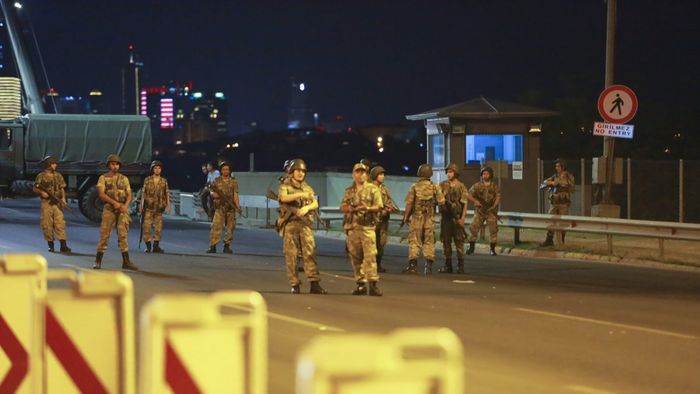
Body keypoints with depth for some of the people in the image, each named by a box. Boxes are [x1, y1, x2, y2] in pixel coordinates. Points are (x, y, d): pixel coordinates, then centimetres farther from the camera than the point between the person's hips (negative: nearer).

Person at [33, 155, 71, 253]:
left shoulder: (58, 176, 10)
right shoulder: (41, 176, 0)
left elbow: (62, 189, 10)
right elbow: (34, 189, 3)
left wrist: (63, 198, -5)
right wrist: (41, 192, -15)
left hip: (57, 203, 2)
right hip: (46, 203, -2)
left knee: (60, 223, -6)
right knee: (47, 224, 1)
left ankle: (63, 246, -11)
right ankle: (50, 244, 14)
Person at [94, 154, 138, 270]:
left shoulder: (124, 179, 12)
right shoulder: (103, 178, 3)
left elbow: (129, 195, 9)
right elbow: (101, 194, -8)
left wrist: (125, 205, -12)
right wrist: (114, 203, -18)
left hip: (122, 210, 2)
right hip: (109, 209, -2)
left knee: (123, 235, -2)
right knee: (104, 234, -2)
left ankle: (126, 262, -2)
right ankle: (98, 261, 6)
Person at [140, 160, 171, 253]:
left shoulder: (164, 181, 7)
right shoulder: (147, 180, 3)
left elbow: (167, 193, 6)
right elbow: (143, 193, 3)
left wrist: (168, 205, -3)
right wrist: (141, 205, -1)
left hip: (159, 207, 2)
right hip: (149, 207, -2)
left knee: (158, 227, 3)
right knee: (146, 226, -5)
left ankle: (156, 246, 10)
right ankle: (148, 246, 2)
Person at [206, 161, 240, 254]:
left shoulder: (233, 181, 5)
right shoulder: (216, 181, 5)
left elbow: (235, 195, -1)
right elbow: (211, 191, 7)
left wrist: (237, 206, -12)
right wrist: (214, 194, -17)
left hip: (230, 208, 1)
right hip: (220, 207, -1)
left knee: (230, 228, 4)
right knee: (216, 226, -11)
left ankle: (227, 246, 14)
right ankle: (212, 246, -11)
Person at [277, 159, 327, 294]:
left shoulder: (308, 188, 18)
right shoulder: (285, 187, 4)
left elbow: (315, 204, 7)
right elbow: (284, 198, -17)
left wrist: (306, 207, -13)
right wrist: (301, 194, -24)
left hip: (305, 224, 3)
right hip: (290, 224, -3)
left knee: (310, 253, -6)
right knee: (291, 255, -3)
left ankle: (314, 284, -10)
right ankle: (295, 285, 1)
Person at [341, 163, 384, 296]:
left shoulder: (373, 189, 3)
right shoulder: (349, 191, 16)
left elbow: (379, 207, -3)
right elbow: (343, 207, 10)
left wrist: (367, 208, -21)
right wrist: (353, 208, -11)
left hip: (367, 227, -4)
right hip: (352, 227, 4)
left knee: (370, 255, -13)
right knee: (355, 257, 5)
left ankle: (372, 284, -16)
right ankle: (361, 284, 11)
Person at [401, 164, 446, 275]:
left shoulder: (414, 187, -6)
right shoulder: (435, 187, -1)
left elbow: (409, 204, -8)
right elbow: (442, 203, -1)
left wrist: (405, 217, 0)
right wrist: (443, 210, 20)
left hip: (416, 218, -2)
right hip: (430, 219, 2)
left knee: (414, 241, 3)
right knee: (429, 242, 8)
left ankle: (412, 265, -2)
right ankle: (429, 266, 5)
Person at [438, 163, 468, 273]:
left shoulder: (461, 187, -1)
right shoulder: (443, 185, 7)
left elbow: (465, 204, -3)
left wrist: (462, 218, -10)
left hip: (457, 218, -3)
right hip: (445, 216, 3)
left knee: (459, 242, -3)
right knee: (446, 241, 5)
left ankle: (460, 266, 1)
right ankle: (448, 265, 11)